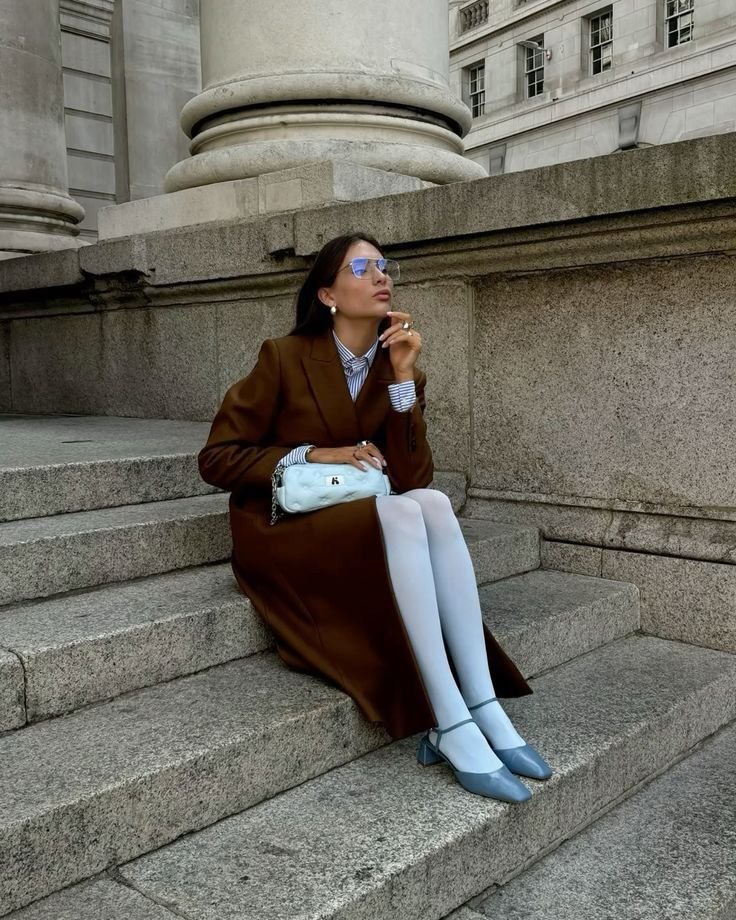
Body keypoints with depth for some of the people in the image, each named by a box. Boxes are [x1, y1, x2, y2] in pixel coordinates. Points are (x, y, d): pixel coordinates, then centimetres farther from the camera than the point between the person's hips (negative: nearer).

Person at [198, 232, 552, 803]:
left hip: (372, 529, 5)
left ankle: (484, 708, -30)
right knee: (402, 513, -32)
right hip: (285, 533, -4)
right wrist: (314, 455, -19)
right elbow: (216, 458, -8)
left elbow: (411, 477, -8)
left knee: (432, 502, -28)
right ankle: (452, 728, -34)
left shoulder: (401, 371, 3)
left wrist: (403, 377, -15)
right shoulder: (284, 358, -9)